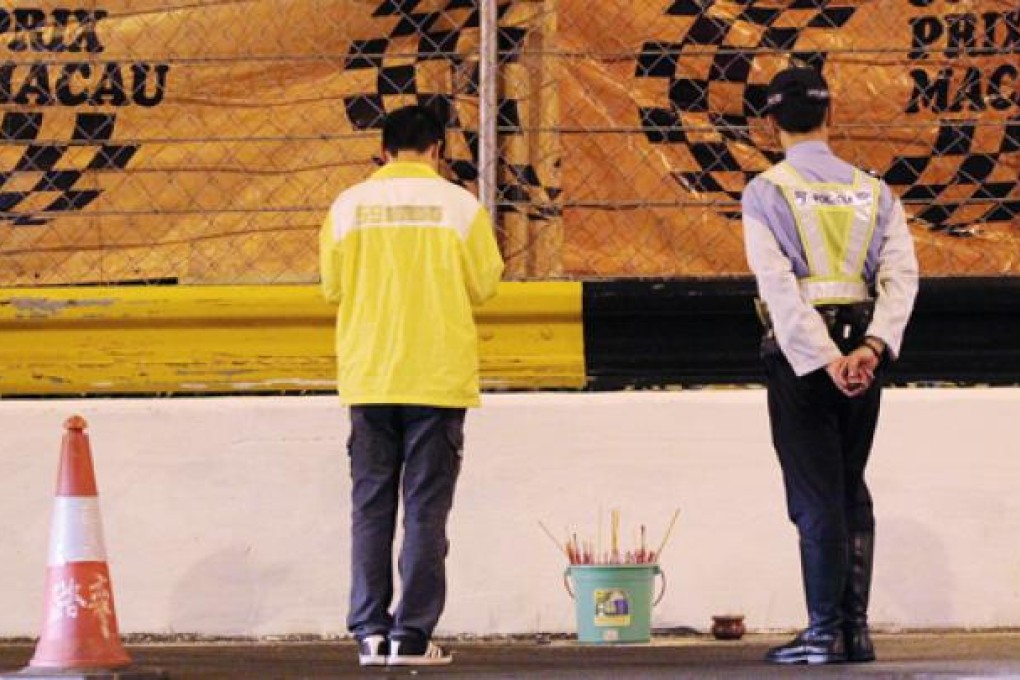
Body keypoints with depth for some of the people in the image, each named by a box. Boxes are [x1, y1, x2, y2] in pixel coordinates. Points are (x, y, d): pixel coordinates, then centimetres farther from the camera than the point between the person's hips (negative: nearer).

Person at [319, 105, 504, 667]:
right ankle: (412, 634, -2)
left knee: (371, 507, 8)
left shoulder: (349, 205, 0)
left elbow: (333, 288, 6)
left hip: (369, 380, 2)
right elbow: (484, 286, 1)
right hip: (438, 380, -2)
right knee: (426, 510, 2)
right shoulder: (460, 206, -5)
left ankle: (370, 632, 5)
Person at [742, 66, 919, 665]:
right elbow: (902, 274, -5)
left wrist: (825, 362, -18)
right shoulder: (873, 191, 9)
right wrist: (872, 347, -15)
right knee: (851, 489, 14)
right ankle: (857, 627, 12)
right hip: (864, 348, 4)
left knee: (815, 492, 0)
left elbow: (779, 285, -14)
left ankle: (826, 633, -1)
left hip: (799, 351, -4)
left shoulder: (766, 193, -3)